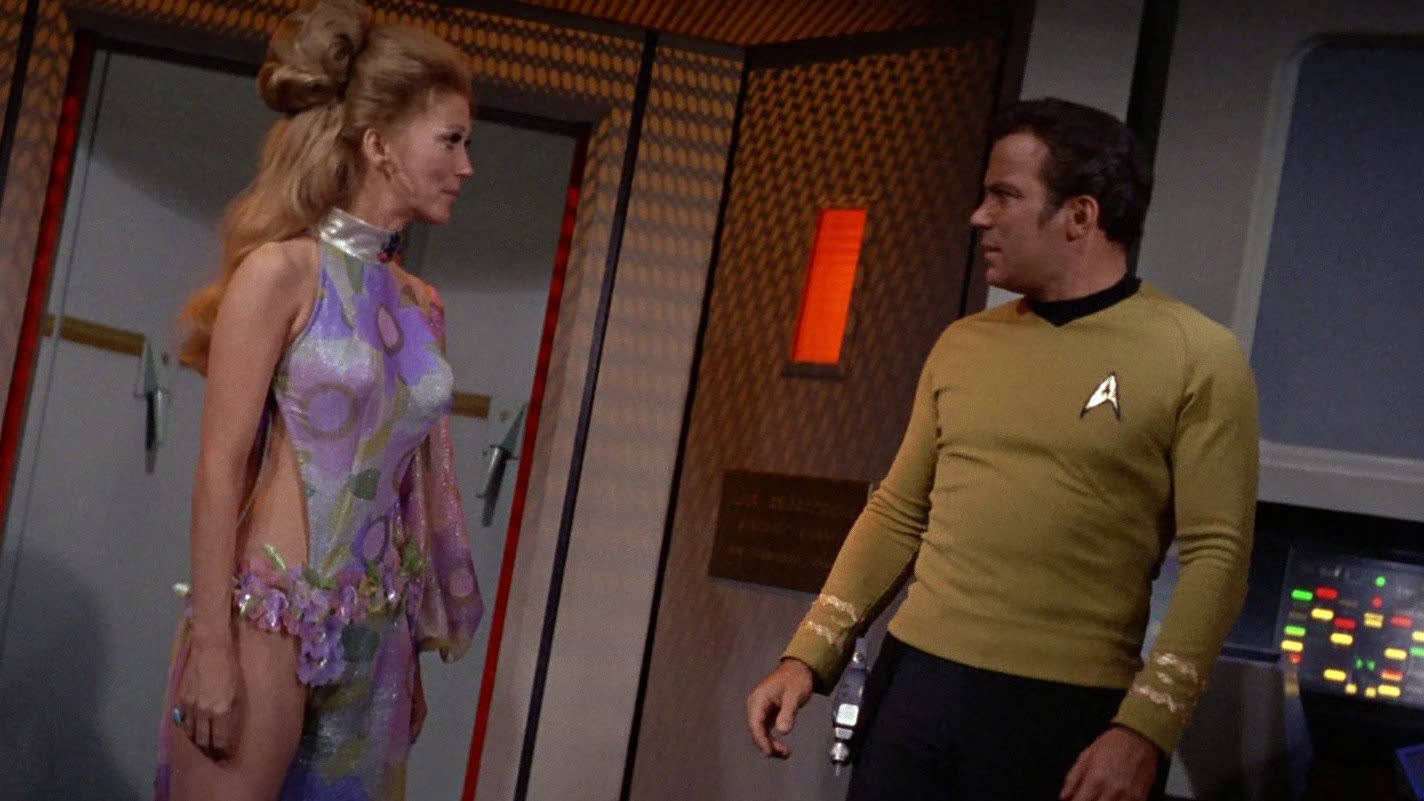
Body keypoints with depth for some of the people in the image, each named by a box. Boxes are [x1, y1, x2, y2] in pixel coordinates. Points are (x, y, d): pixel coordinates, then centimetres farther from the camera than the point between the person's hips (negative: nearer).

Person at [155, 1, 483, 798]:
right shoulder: (283, 271, -8)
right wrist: (212, 644, -15)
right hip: (268, 619, -6)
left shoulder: (423, 305, 10)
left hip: (374, 634, 6)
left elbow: (409, 477, 11)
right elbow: (221, 466, -11)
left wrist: (410, 649, 10)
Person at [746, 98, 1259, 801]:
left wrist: (1145, 728, -18)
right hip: (911, 683, 4)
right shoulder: (962, 346, 10)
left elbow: (1215, 557, -9)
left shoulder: (1196, 358, -5)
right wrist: (810, 655, 5)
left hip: (1066, 715, -4)